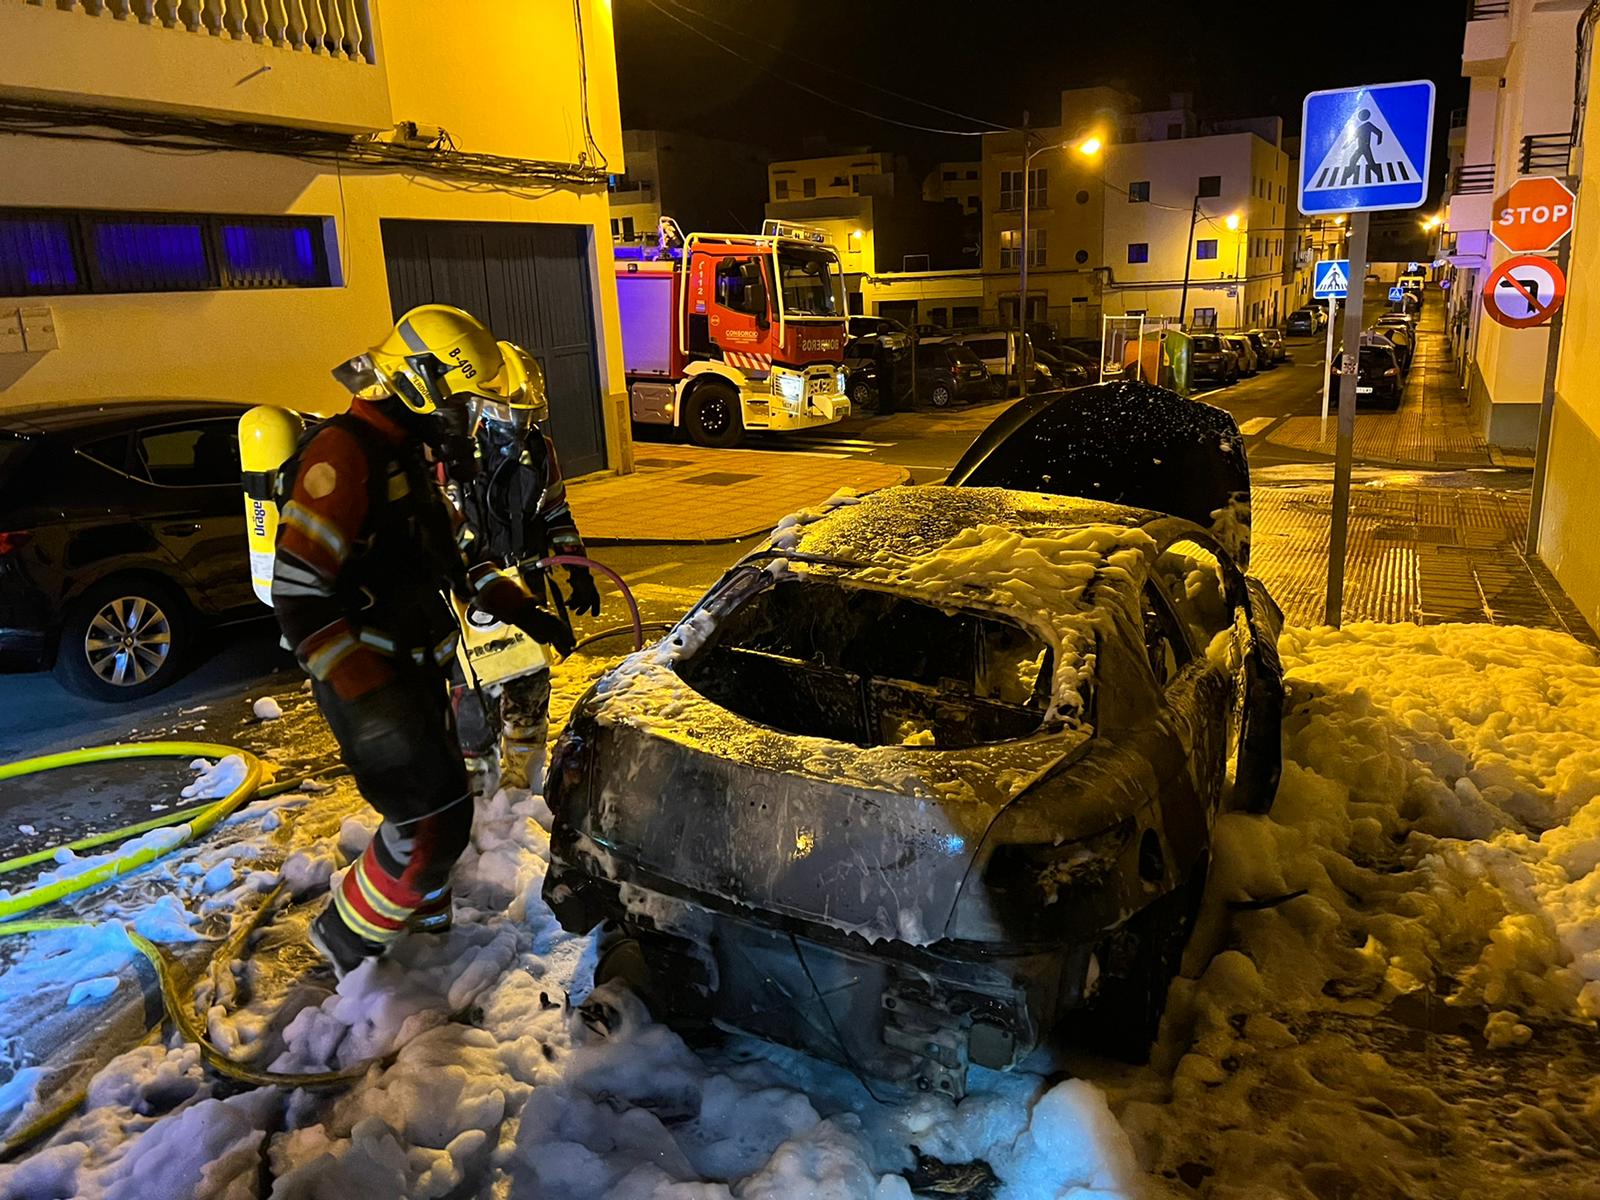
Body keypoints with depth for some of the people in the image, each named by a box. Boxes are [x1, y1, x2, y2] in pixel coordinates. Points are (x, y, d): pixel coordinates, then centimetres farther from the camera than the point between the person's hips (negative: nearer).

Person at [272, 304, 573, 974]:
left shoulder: (411, 453, 12)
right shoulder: (344, 455, -21)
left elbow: (448, 556, 21)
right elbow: (298, 595, -26)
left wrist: (521, 610, 12)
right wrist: (370, 690, -29)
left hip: (414, 668, 10)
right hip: (369, 683, -10)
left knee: (441, 801, 21)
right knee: (433, 821, -7)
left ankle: (421, 914, 42)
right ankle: (345, 944, 13)